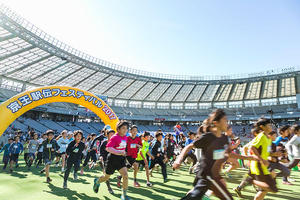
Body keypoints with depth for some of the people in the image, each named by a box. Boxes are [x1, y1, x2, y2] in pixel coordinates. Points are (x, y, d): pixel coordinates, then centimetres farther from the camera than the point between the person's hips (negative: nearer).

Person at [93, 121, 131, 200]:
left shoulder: (125, 137, 2)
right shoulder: (114, 137, -20)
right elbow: (108, 148, -28)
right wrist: (119, 152, -36)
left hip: (121, 158, 5)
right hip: (113, 158, -5)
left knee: (125, 175, -11)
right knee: (106, 177, 15)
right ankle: (97, 182, 49)